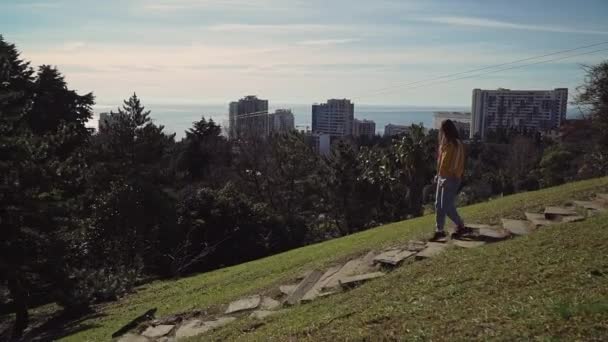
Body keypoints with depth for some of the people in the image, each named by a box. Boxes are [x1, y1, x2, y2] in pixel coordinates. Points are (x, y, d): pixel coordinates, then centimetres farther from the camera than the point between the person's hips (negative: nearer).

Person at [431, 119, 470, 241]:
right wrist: (438, 175, 12)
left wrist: (448, 179, -21)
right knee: (438, 206, 8)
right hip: (442, 178, 9)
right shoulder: (445, 144, 11)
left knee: (447, 207, -5)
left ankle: (461, 227, 13)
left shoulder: (456, 144, -15)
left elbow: (455, 164, -18)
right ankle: (439, 230, 15)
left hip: (451, 179, -9)